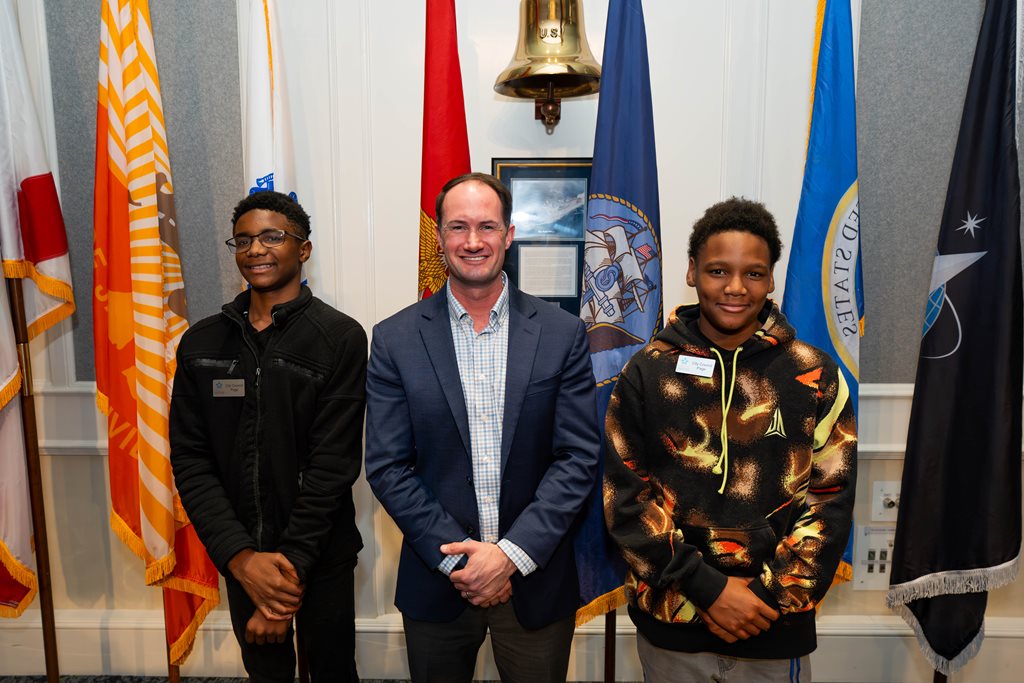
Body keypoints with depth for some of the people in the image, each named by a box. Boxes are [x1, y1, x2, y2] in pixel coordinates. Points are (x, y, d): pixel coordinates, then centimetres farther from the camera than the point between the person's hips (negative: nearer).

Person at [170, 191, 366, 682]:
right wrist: (241, 557, -13)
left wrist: (292, 564, -16)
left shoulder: (341, 338, -11)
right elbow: (190, 459, -3)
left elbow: (333, 463, -15)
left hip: (321, 556, -3)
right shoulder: (200, 343, 1)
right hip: (239, 556, 3)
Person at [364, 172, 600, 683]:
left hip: (537, 580, 0)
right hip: (437, 581, 0)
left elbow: (579, 458, -7)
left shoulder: (563, 334, -5)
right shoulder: (395, 339, -5)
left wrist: (513, 554, -14)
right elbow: (387, 467, -6)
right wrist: (456, 556, -13)